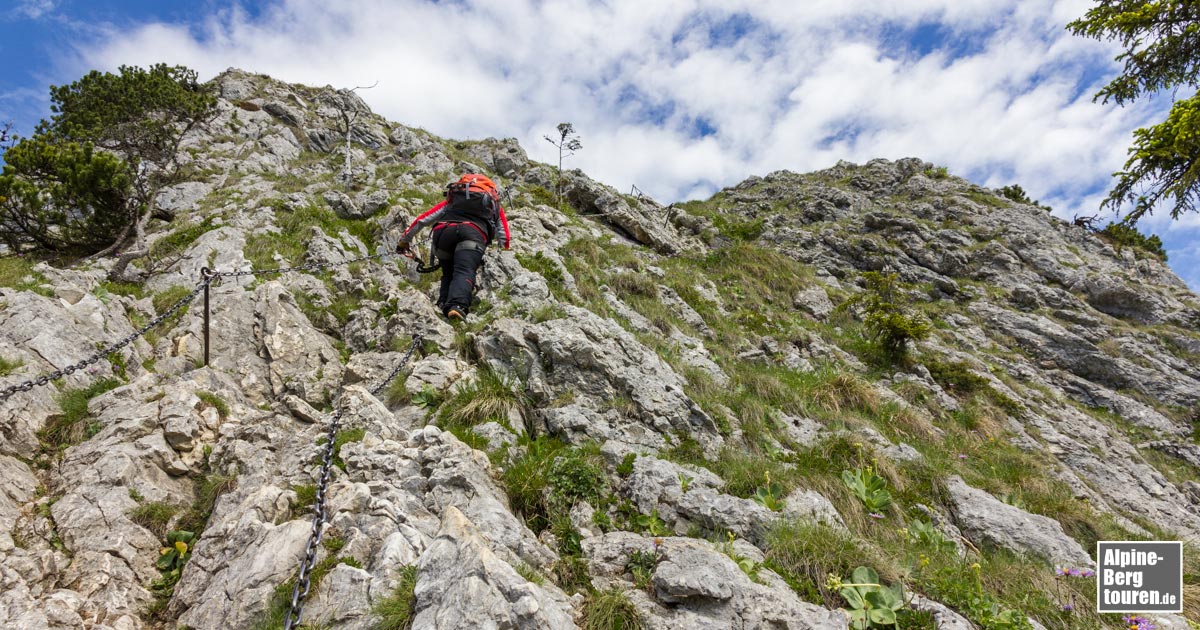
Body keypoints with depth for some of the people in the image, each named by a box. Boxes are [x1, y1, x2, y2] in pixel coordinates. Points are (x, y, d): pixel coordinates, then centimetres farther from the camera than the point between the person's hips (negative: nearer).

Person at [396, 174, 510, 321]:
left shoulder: (452, 200, 39)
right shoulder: (494, 204, 38)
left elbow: (423, 219, 35)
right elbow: (504, 237, 33)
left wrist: (405, 239, 44)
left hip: (443, 231, 3)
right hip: (473, 232, -2)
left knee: (448, 274, 18)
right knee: (464, 272, -19)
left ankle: (444, 305, -7)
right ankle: (457, 305, -47)